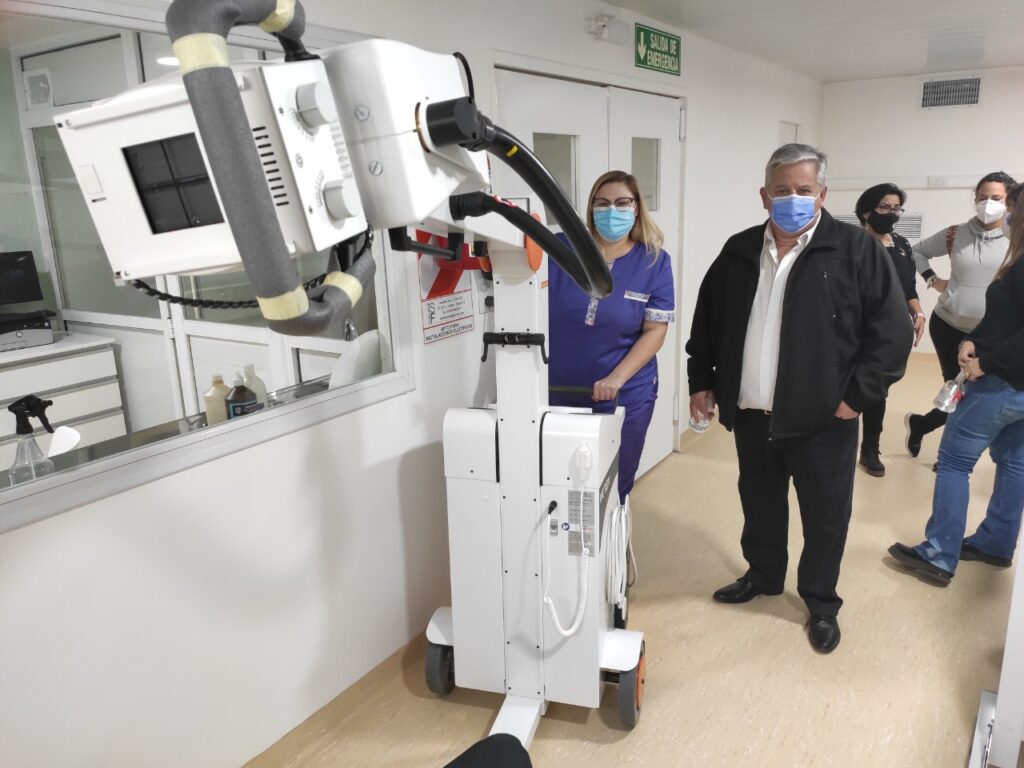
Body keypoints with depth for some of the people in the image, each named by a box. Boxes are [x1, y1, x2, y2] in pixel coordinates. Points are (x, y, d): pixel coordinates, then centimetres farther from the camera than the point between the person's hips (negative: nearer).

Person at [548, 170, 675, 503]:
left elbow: (655, 330, -7)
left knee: (613, 490, 14)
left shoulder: (654, 262, -3)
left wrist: (615, 379, -20)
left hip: (625, 397, 0)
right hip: (557, 392, 1)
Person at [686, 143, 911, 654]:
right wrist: (701, 381, 9)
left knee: (825, 515, 10)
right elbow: (706, 322, 13)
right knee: (759, 504, 20)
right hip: (751, 415, 4)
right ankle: (762, 575, 43)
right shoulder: (739, 252, 5)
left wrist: (857, 395, -13)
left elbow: (892, 330, -9)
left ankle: (821, 603, 31)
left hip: (823, 419, -3)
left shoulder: (857, 250, -7)